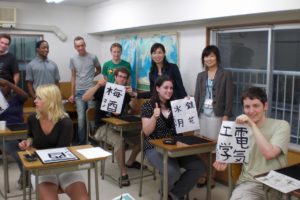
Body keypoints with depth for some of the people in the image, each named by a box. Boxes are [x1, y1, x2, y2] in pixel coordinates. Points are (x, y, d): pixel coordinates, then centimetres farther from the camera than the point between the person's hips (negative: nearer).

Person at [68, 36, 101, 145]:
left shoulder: (93, 57, -2)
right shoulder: (73, 59, 6)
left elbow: (99, 70, 16)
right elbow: (73, 77, 10)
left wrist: (91, 77, 3)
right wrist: (72, 94, 8)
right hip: (79, 92, 2)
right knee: (81, 118, 1)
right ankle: (81, 142, 12)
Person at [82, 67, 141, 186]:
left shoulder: (125, 92, 10)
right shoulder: (104, 89, -5)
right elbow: (84, 98, -17)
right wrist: (97, 86, -26)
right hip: (102, 126, -6)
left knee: (141, 137, -7)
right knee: (118, 140, -34)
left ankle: (130, 162, 18)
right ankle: (124, 173, -23)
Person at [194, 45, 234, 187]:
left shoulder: (225, 75, 0)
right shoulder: (201, 76, 13)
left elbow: (229, 97, -4)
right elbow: (196, 96, 12)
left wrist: (226, 116, -11)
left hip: (217, 116, -4)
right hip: (202, 115, 4)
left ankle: (211, 176, 10)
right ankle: (203, 175, 15)